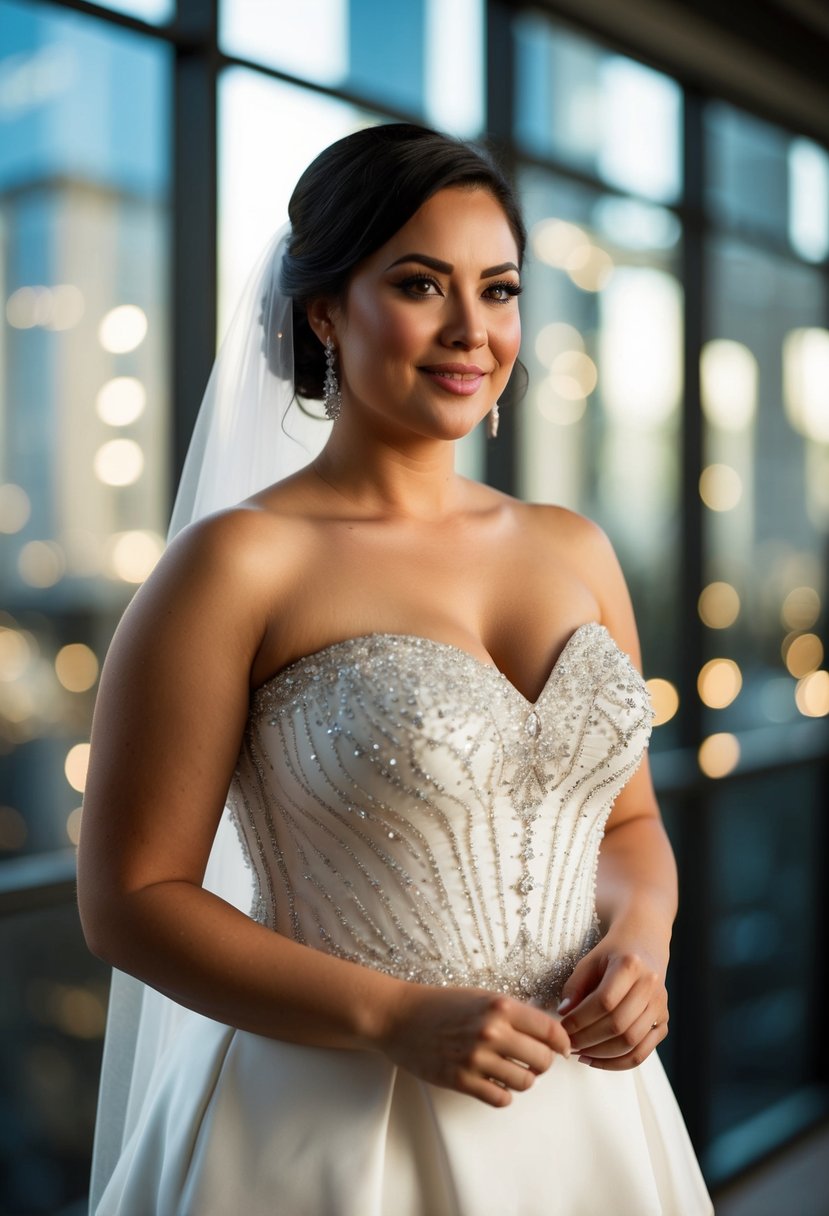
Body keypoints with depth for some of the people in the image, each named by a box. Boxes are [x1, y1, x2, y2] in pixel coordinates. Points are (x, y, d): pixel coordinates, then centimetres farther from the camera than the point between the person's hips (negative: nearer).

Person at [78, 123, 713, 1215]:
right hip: (336, 1126, -4)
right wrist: (394, 1019, -19)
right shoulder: (240, 562, -12)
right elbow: (132, 897, -11)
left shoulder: (576, 552, 3)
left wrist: (639, 940, -7)